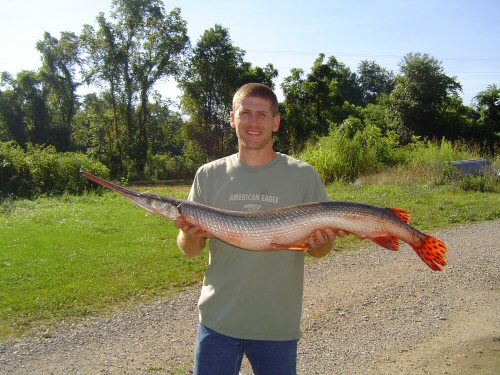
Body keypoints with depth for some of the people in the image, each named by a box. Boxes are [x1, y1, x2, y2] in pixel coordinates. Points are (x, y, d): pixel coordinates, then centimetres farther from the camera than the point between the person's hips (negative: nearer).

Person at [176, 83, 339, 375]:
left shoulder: (303, 176, -3)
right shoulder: (209, 175, 1)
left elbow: (319, 249, 1)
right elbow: (191, 250, 4)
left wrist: (322, 242, -21)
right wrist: (190, 235, -18)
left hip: (278, 324, -1)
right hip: (218, 318, 1)